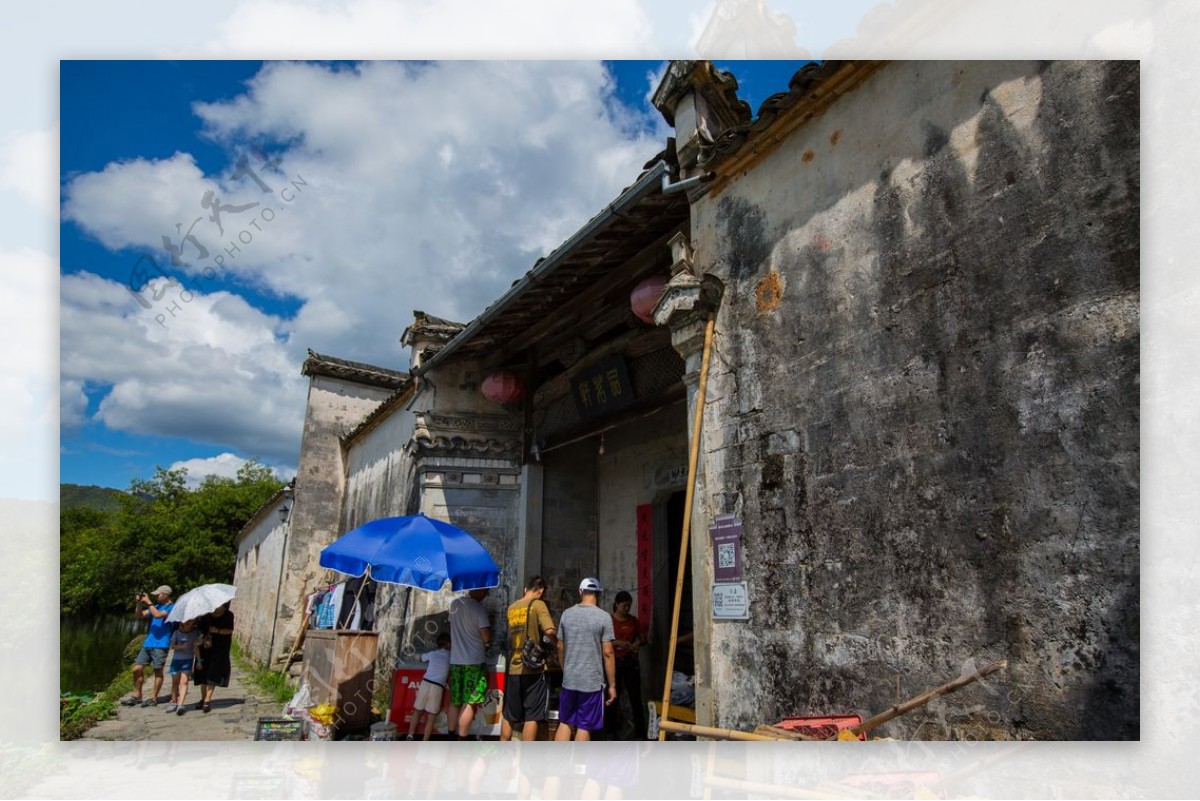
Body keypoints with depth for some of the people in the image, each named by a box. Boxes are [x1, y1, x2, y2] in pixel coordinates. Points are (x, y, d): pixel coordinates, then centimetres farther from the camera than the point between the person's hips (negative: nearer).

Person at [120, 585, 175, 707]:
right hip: (147, 643, 8)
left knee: (158, 671, 0)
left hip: (160, 645, -8)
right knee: (137, 669, 6)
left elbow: (158, 615, -23)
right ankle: (137, 696, 17)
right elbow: (140, 614, 17)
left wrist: (148, 602, -14)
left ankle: (153, 698, 7)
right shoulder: (156, 606, 18)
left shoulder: (171, 608, -7)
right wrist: (139, 602, 1)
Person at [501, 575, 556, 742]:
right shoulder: (538, 605, -7)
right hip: (533, 669, -6)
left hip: (513, 669, 6)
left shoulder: (511, 607, 10)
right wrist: (552, 643, 0)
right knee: (532, 718, 0)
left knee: (509, 716, 16)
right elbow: (549, 631, -20)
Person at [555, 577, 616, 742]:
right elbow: (607, 653, -10)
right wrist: (612, 685, -4)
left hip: (569, 680, 4)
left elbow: (560, 647, 11)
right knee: (584, 727, 5)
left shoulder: (567, 614, 4)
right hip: (592, 682, -4)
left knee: (565, 723, 15)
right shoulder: (603, 617, -9)